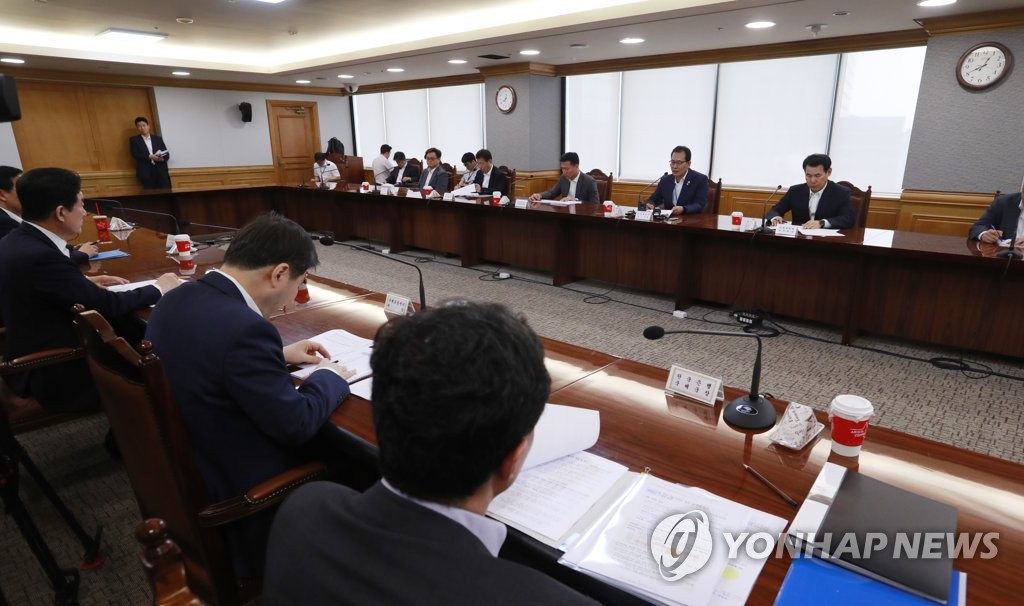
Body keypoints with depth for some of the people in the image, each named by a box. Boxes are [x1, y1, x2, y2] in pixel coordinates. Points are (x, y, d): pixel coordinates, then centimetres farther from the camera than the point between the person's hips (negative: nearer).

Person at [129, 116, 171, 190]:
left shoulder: (158, 138, 18)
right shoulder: (134, 140, 12)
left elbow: (166, 153, 12)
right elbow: (135, 154, 0)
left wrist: (162, 158, -11)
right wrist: (150, 156, -15)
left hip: (161, 171, 2)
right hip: (146, 172, -1)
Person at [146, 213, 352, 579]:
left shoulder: (177, 300, -4)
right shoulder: (244, 327, -31)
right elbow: (296, 424, -23)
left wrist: (279, 356, 13)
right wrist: (330, 376, -6)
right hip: (237, 494, -8)